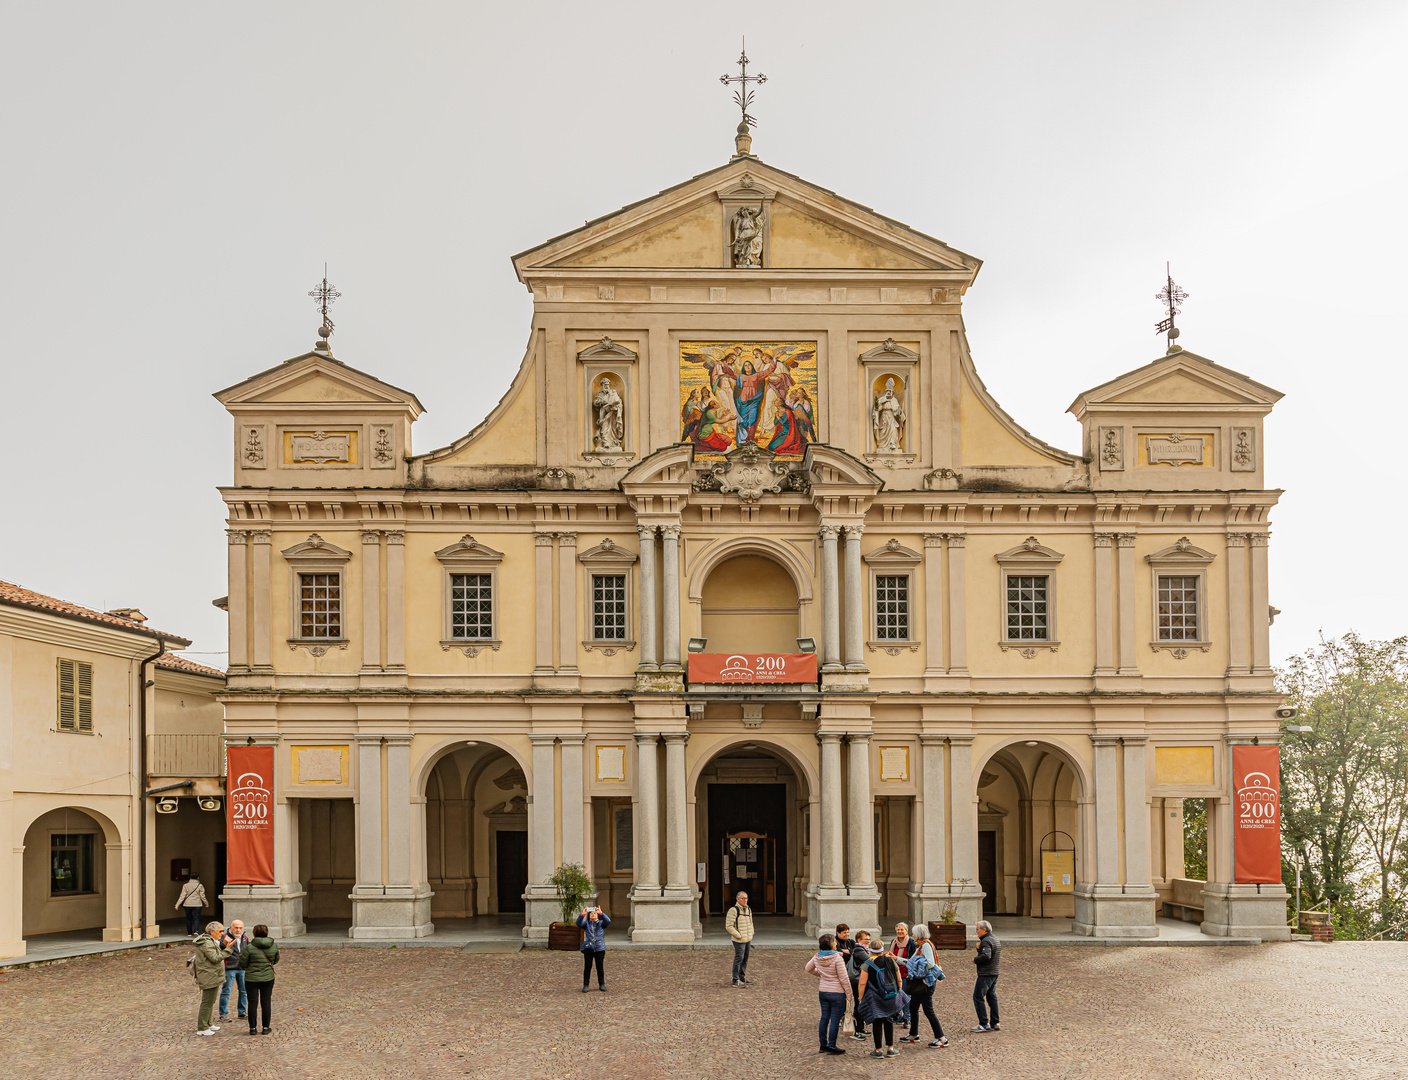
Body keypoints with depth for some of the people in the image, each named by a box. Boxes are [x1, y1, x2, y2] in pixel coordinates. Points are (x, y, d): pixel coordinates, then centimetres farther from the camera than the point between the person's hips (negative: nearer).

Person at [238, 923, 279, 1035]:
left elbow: (242, 964, -8)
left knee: (253, 1003, 6)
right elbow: (275, 960, 13)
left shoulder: (250, 947, -14)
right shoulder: (273, 946, -2)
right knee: (266, 1002, 10)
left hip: (252, 979, -3)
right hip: (268, 978, 3)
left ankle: (253, 1028, 11)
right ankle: (265, 1028, 14)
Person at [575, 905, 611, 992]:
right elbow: (579, 923, -11)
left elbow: (608, 921, -15)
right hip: (588, 949, 0)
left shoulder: (601, 923, 5)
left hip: (600, 948, 0)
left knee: (600, 967, 4)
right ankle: (586, 985, 8)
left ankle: (602, 985, 15)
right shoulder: (586, 924, 7)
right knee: (587, 967, 1)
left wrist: (601, 913, -29)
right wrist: (582, 914, -27)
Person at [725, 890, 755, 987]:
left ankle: (742, 977, 24)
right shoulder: (733, 910, -14)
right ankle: (736, 980, -2)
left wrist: (751, 934, 13)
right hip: (739, 940, -8)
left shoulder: (748, 909, 11)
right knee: (739, 959, -7)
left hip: (747, 939, 8)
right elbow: (729, 926, -17)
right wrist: (739, 936, -16)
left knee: (745, 959, 13)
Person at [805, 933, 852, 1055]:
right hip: (837, 993, -6)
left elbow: (809, 969, 21)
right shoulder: (837, 958, -18)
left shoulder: (817, 957, 1)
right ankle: (831, 1046, 4)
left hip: (823, 991, 6)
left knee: (824, 1018, 14)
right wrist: (848, 994, -7)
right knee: (835, 1020, 1)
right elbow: (844, 978, -15)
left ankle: (823, 1045, 21)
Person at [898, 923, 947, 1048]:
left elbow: (930, 964, -23)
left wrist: (917, 965, -15)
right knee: (913, 1007, 19)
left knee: (928, 1011, -8)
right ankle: (913, 1035, 33)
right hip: (918, 982, 10)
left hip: (926, 982, -10)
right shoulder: (919, 946, 14)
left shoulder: (926, 945, -15)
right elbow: (912, 962, 20)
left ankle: (941, 1038, -4)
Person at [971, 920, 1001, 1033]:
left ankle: (984, 1024, -7)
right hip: (994, 973, 10)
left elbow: (986, 956, -30)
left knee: (978, 997, -5)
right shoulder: (996, 940, 16)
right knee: (991, 997, 14)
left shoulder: (986, 941, -16)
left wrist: (975, 960, -14)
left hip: (985, 974, -10)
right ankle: (995, 1024, 15)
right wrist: (979, 947, 4)